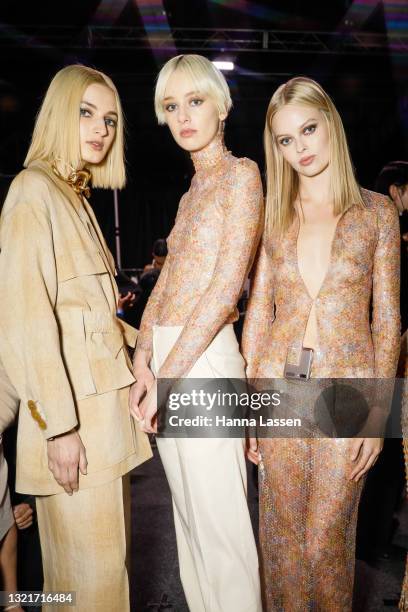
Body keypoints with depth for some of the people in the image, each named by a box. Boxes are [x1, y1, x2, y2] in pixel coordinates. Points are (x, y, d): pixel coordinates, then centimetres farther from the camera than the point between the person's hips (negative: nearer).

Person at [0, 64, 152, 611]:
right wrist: (59, 425, -19)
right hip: (76, 409, -8)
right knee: (89, 566, 5)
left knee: (105, 550, 19)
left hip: (104, 401, 8)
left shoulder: (76, 196, 16)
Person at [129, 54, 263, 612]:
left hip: (203, 360, -8)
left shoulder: (241, 174, -5)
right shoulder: (191, 193, 19)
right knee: (188, 512, 20)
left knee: (220, 521, 5)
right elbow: (167, 279, 13)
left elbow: (226, 288, -15)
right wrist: (144, 355, -2)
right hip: (165, 359, 8)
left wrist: (168, 376, -15)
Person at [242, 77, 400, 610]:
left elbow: (387, 320, 1)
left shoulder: (375, 211, 2)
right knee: (281, 532, 13)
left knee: (325, 538, 7)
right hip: (279, 385, 2)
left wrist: (378, 414, -4)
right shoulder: (272, 216, 7)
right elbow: (258, 312, 5)